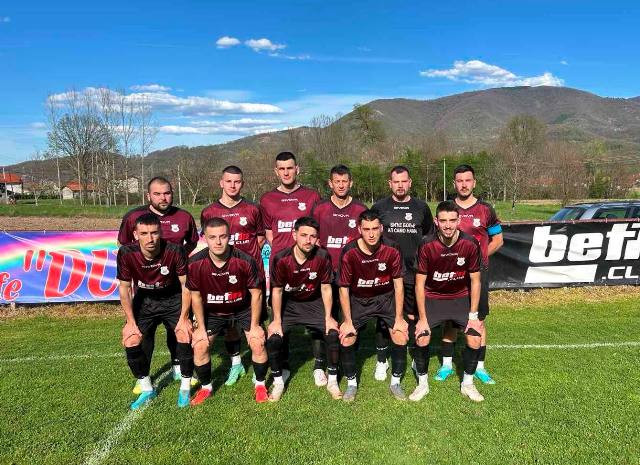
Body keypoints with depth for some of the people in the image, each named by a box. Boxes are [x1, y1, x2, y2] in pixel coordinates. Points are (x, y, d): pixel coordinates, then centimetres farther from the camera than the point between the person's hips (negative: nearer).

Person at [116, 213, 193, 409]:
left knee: (185, 335, -19)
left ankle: (185, 388, 4)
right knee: (130, 341, -9)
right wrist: (131, 322, -8)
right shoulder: (126, 253, -23)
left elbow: (186, 284, -16)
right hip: (144, 300, 2)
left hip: (173, 299, -2)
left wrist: (184, 318, -16)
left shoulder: (175, 251, -28)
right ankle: (147, 389, 15)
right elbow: (124, 287, -9)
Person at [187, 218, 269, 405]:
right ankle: (206, 387, 18)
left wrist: (254, 326, -12)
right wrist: (201, 327, -5)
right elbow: (196, 296, -7)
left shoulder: (245, 260, -28)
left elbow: (256, 293, -15)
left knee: (258, 344, -13)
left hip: (244, 309, -1)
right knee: (199, 346, -8)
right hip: (212, 312, 2)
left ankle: (260, 384, 14)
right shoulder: (195, 263, -23)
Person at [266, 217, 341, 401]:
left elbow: (326, 288, -7)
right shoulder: (281, 259, -22)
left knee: (333, 333, -17)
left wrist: (328, 317, -9)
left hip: (314, 303, 1)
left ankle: (332, 381, 7)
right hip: (288, 304, 0)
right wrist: (277, 320, -9)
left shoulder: (323, 257, -19)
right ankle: (278, 382, 8)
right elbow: (277, 290, -9)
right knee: (273, 337, -19)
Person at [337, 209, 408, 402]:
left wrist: (399, 318, -9)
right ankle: (351, 383, 15)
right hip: (358, 300, 0)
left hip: (386, 298, 1)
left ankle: (395, 382, 13)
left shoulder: (392, 250, -19)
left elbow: (398, 285, -9)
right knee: (346, 340, -9)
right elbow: (344, 288, -12)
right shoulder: (349, 252, -21)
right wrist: (348, 321, -11)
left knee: (401, 337, -10)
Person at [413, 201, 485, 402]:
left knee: (474, 341, -9)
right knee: (421, 340, -14)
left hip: (461, 298, 2)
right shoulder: (427, 245, -21)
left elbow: (475, 281, -6)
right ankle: (422, 383, 11)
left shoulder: (470, 244, -17)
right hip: (432, 298, -1)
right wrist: (422, 319, -15)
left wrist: (473, 315, -7)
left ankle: (467, 383, 18)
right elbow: (420, 283, -14)